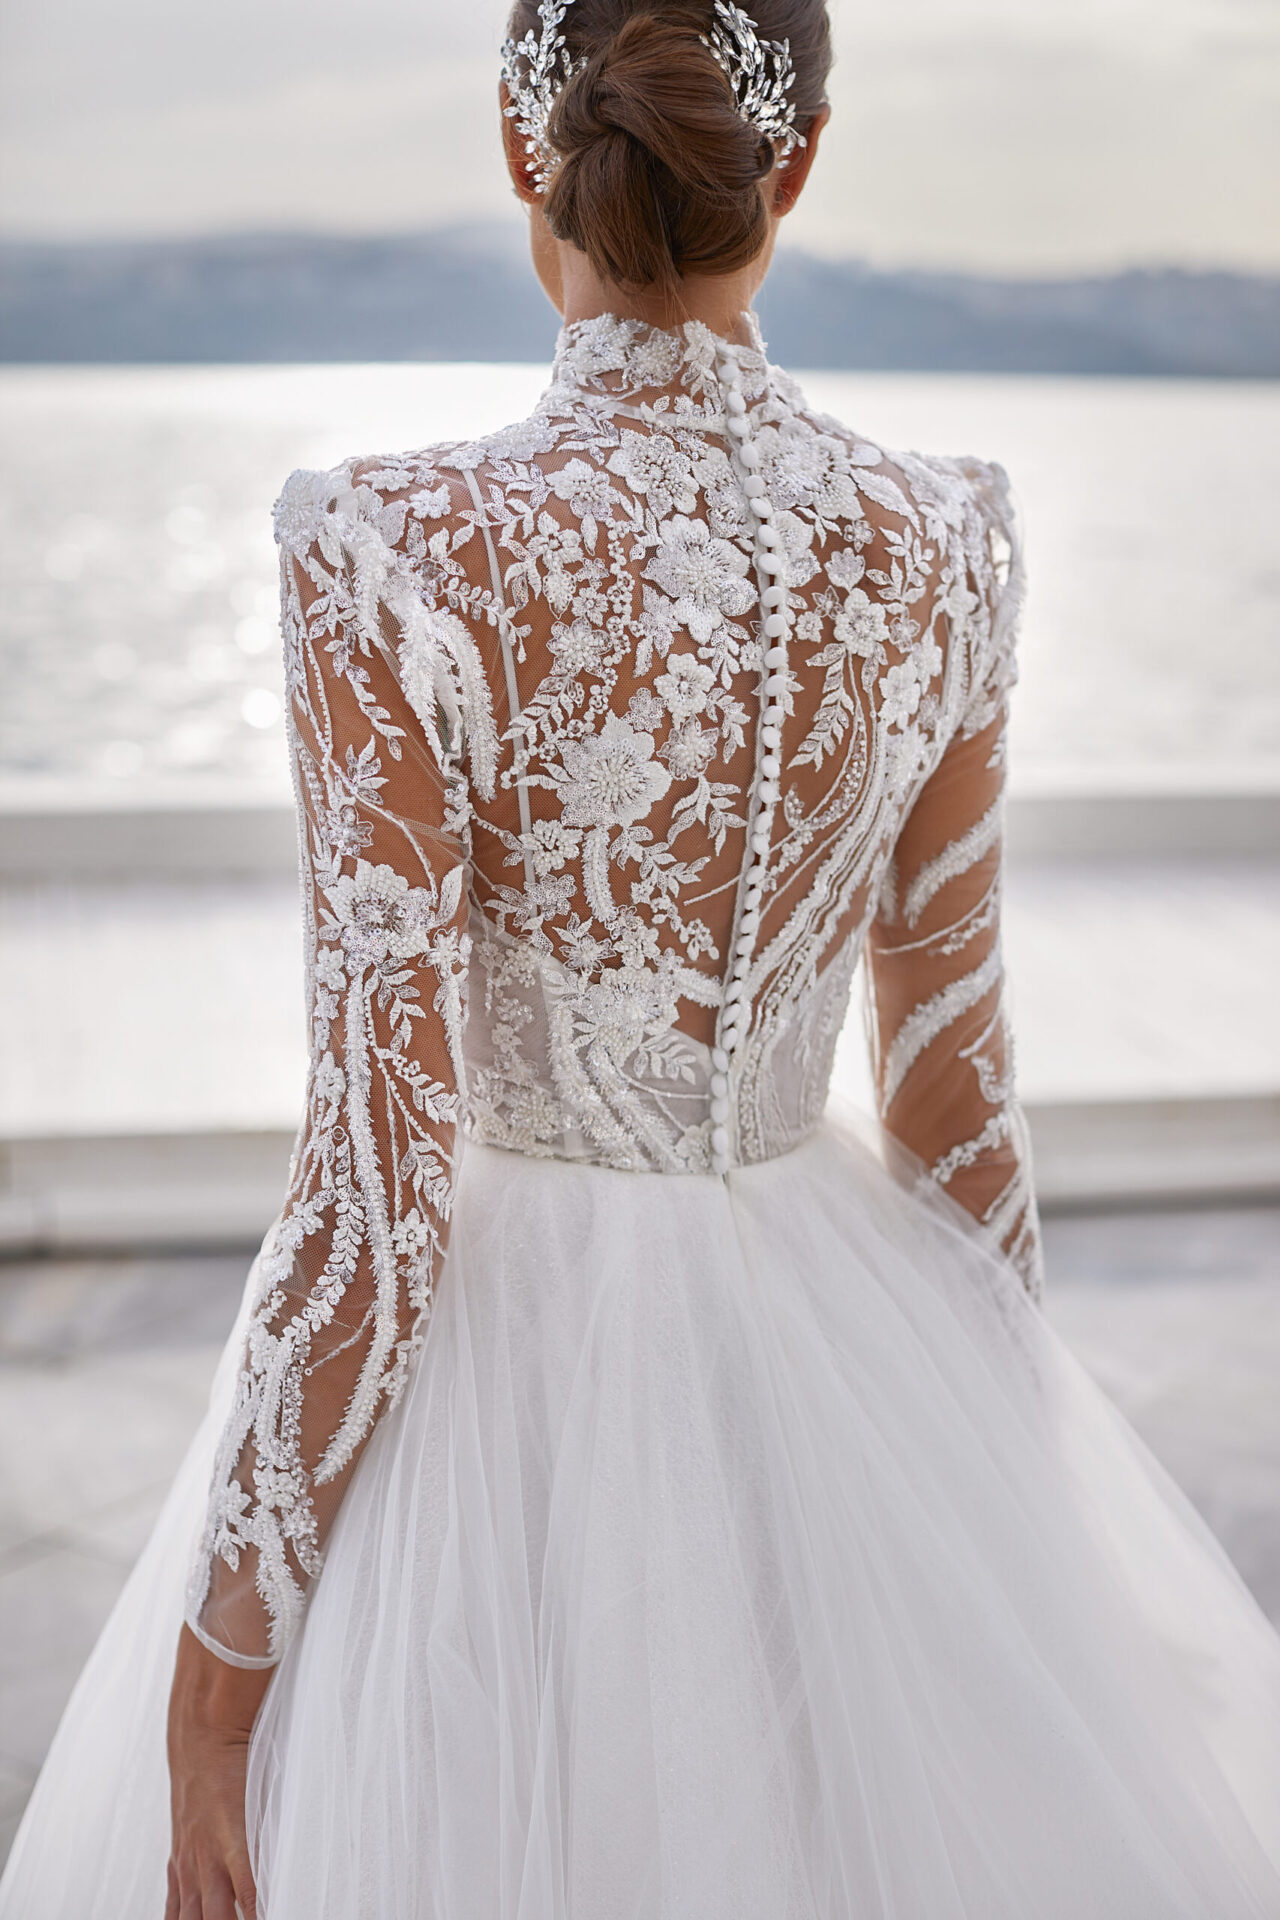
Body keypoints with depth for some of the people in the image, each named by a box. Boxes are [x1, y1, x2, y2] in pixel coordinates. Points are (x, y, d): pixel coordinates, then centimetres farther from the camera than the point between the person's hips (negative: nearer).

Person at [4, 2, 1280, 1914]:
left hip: (497, 1372, -3)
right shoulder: (936, 550, -7)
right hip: (837, 1349, 4)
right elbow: (958, 1098, 1)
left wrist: (217, 1661, -8)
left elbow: (380, 1180, -19)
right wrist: (1020, 1479, 16)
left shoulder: (410, 556, -19)